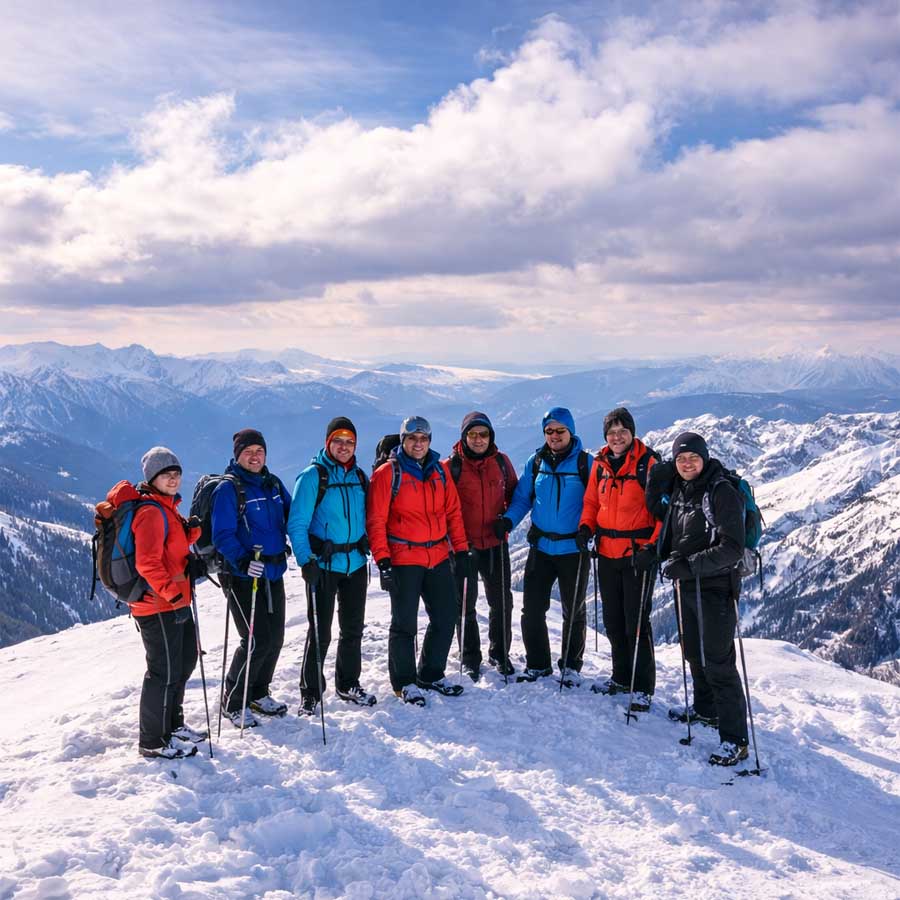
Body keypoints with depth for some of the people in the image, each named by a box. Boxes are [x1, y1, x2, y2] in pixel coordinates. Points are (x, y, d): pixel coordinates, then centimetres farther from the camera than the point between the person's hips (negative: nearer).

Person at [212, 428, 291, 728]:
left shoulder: (273, 483, 10)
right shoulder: (228, 488, -9)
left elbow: (291, 515, 19)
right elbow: (222, 535, -15)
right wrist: (243, 560, -28)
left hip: (274, 574, 7)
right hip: (243, 577, -7)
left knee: (275, 637, 12)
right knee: (257, 641, -9)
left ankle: (258, 694, 32)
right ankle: (233, 702, 10)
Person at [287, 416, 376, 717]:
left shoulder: (359, 477, 9)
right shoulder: (313, 476, -8)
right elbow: (297, 523, -11)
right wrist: (305, 560, -20)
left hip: (356, 563, 6)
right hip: (324, 564, -6)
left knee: (353, 628, 15)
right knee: (320, 632, -2)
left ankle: (348, 684, 30)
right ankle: (310, 692, 12)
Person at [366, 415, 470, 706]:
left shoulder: (439, 472, 9)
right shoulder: (388, 473, -7)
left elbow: (453, 512, 13)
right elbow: (375, 520, -9)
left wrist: (461, 550, 7)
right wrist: (382, 560, -14)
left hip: (439, 558, 6)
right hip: (403, 560, -5)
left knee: (445, 618, 11)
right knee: (404, 623, 3)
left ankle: (431, 675, 28)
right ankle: (404, 682, 19)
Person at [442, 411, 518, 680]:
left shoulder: (501, 462, 1)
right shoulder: (451, 466, -8)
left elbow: (513, 493, 14)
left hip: (496, 542, 3)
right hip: (464, 545, -2)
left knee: (502, 602, 10)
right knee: (465, 605, 7)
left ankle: (500, 653, 27)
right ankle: (470, 659, 20)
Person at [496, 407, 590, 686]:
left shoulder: (585, 462, -5)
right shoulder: (536, 461, 4)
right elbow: (522, 498, 9)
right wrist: (507, 521, -8)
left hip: (573, 548, -3)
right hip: (541, 547, 3)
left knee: (573, 610, 11)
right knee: (532, 609, 4)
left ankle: (571, 665, 27)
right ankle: (537, 664, 21)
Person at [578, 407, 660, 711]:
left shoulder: (647, 464, -10)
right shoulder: (600, 464, 7)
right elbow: (592, 502, 17)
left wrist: (652, 546, -19)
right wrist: (586, 527, -1)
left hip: (637, 554, -6)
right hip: (607, 553, 6)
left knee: (636, 622, -2)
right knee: (613, 620, 15)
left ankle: (643, 688, 9)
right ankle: (621, 678, 31)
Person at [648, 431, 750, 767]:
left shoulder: (722, 492, -15)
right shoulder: (678, 490, 7)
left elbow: (732, 548, -20)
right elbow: (659, 515, 24)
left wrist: (689, 564, -27)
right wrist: (656, 485, 7)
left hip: (715, 586, -8)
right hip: (686, 585, 8)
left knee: (717, 661, -9)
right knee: (694, 651, 21)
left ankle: (735, 739, -3)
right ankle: (706, 708, 42)